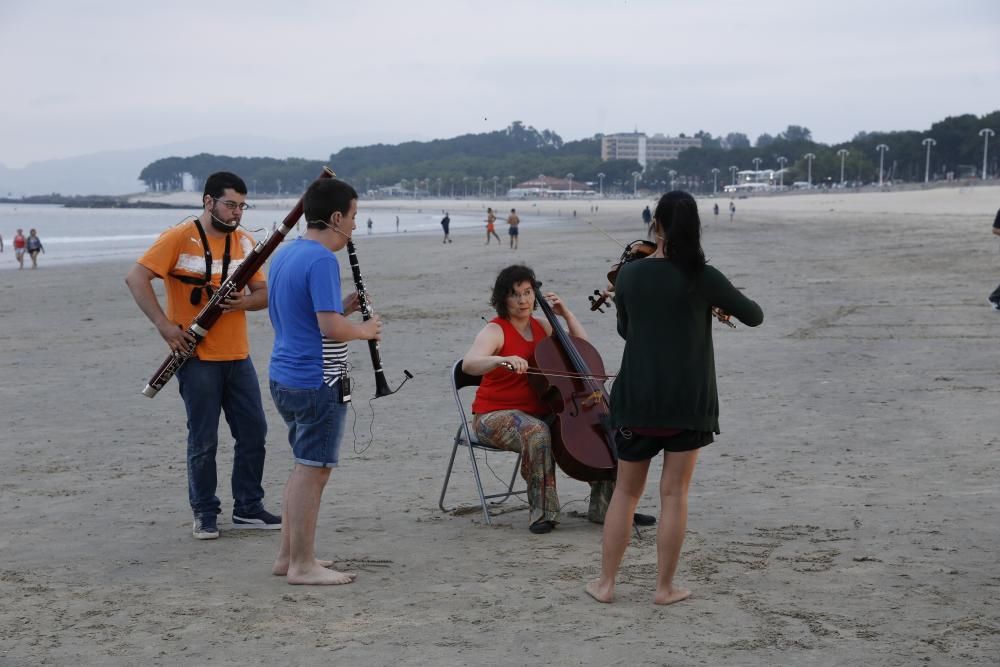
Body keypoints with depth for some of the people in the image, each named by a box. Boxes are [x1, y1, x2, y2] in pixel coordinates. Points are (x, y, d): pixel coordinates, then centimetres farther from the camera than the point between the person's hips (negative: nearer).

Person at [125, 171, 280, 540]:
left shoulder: (245, 242, 8)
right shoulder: (179, 238, -9)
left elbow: (263, 293, 10)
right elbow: (136, 278, -13)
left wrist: (246, 301, -13)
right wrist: (164, 324, -20)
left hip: (238, 356, 5)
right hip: (197, 357, -5)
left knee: (253, 433, 8)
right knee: (204, 440, 1)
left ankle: (248, 508, 20)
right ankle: (205, 514, 16)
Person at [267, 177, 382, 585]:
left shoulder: (284, 256, 11)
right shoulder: (322, 260, -18)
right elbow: (331, 328, -24)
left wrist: (342, 307, 13)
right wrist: (364, 330, -6)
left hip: (284, 378, 10)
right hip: (318, 383, -10)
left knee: (307, 467, 19)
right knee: (312, 471, -1)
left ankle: (288, 555, 25)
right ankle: (302, 566, 5)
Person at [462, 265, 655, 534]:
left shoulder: (542, 326, 10)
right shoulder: (496, 331, -11)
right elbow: (468, 364, -29)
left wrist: (566, 314, 3)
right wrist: (503, 360, -48)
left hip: (539, 413, 7)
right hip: (496, 416, -7)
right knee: (537, 432, -39)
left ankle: (605, 506, -1)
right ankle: (542, 512, -29)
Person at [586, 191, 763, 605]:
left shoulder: (629, 275, -2)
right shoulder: (704, 278, -10)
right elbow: (754, 317, 3)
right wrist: (722, 302, 22)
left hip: (637, 399, 2)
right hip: (689, 401, -2)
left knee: (626, 491, 14)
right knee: (674, 493, 7)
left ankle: (605, 583, 15)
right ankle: (665, 587, 11)